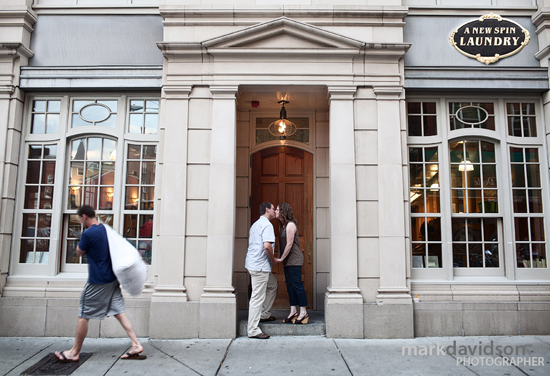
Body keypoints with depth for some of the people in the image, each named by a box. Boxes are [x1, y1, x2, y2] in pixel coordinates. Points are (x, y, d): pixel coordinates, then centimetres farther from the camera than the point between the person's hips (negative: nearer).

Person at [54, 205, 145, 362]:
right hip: (112, 279, 8)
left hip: (97, 282, -8)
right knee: (119, 311, 7)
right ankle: (136, 345, 3)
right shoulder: (106, 229, 9)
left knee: (83, 316, 7)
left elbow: (79, 252, -2)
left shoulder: (88, 233, -17)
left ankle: (74, 352, 21)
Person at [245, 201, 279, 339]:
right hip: (260, 266, -10)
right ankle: (253, 330, 2)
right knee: (258, 297, -5)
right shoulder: (267, 225, -13)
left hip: (253, 264, 10)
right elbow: (267, 246, -26)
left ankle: (265, 314, 31)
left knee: (273, 284, 26)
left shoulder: (256, 224, 17)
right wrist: (273, 260, -9)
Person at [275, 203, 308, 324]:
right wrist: (281, 258, 9)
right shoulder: (282, 226, 13)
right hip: (287, 260, 9)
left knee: (297, 284, -6)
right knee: (290, 285, 11)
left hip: (294, 259, -9)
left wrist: (281, 258, -11)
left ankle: (303, 312, 1)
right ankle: (293, 311, 18)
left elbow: (289, 245, -17)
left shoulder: (290, 225, -15)